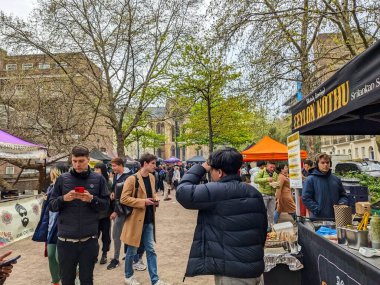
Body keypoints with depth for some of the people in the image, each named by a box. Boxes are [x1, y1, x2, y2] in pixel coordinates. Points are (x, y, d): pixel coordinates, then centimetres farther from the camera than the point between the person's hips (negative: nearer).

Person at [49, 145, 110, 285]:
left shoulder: (98, 179, 0)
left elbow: (106, 204, 2)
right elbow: (51, 206, 4)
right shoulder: (62, 179, 1)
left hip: (89, 240, 0)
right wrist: (63, 199, -16)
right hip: (66, 240, 1)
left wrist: (92, 199, -16)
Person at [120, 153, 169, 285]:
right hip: (135, 219, -6)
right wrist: (143, 202, -22)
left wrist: (155, 199, -2)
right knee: (132, 250, 11)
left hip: (148, 220, 6)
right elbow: (123, 199, -18)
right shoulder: (132, 179, -16)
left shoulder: (152, 177, 6)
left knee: (150, 250, 9)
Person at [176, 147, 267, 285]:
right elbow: (263, 229, 14)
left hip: (232, 273, -7)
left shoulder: (217, 191, -19)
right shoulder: (254, 192, 6)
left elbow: (182, 192, -16)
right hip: (255, 268, 8)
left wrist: (201, 168, -5)